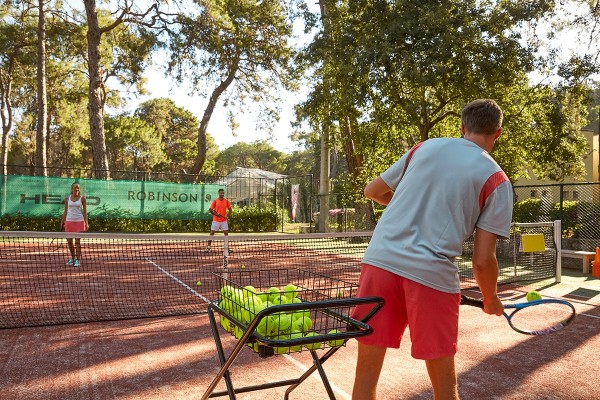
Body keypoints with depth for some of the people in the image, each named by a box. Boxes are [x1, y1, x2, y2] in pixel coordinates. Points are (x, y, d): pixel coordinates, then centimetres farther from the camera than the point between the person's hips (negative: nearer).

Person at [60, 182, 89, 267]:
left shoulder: (82, 198, 0)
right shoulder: (67, 198, 6)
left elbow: (85, 211, 1)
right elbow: (65, 211, 11)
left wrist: (86, 223, -6)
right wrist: (62, 222, 7)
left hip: (79, 221, -3)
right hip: (69, 221, 3)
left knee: (77, 242, -4)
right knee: (69, 241, 7)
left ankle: (78, 260, 3)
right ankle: (72, 258, 23)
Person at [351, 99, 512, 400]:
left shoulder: (425, 146, 13)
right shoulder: (497, 180, 5)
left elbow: (372, 191, 22)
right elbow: (482, 260, -1)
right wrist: (491, 300, 18)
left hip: (379, 259, 3)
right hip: (432, 274, -2)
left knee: (366, 372, 12)